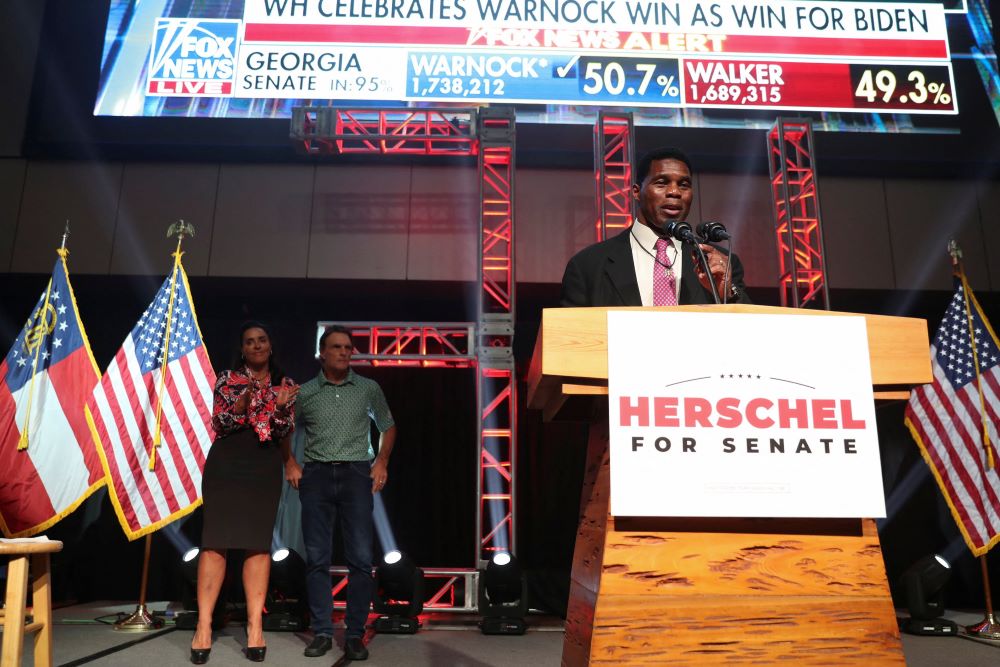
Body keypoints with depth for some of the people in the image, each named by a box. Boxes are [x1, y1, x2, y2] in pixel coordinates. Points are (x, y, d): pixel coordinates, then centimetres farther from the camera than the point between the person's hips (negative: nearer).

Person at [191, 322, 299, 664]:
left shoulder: (284, 385, 9)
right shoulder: (228, 378, 5)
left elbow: (284, 433, 3)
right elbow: (219, 424, -4)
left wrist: (280, 408, -16)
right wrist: (244, 400, -20)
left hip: (265, 468, 2)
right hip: (226, 464, -1)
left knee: (259, 543, -1)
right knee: (216, 539, -6)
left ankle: (255, 625, 2)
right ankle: (204, 626, -2)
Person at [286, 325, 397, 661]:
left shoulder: (369, 389, 6)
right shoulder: (305, 392, 6)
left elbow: (387, 426, 17)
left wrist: (381, 462, 4)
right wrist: (290, 463, 5)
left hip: (356, 474, 0)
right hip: (316, 475, 1)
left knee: (361, 558, -4)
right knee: (317, 558, 2)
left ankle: (355, 634, 5)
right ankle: (322, 632, 12)